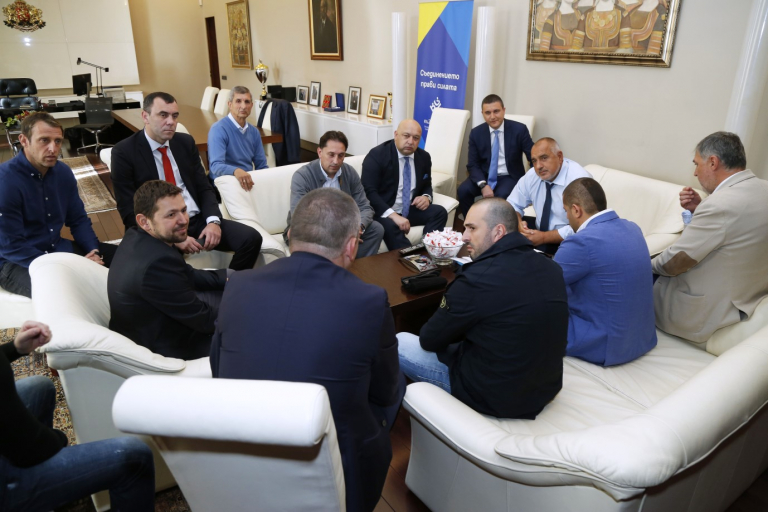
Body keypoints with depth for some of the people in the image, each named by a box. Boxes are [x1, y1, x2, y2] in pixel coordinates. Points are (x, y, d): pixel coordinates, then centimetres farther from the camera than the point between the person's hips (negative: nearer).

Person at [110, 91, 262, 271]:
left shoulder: (186, 142, 10)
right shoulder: (124, 152, -4)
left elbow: (204, 187, 10)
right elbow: (129, 210, -8)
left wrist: (213, 220, -11)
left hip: (198, 220, 5)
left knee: (251, 238, -17)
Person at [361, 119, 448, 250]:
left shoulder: (424, 157, 6)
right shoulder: (377, 155, -11)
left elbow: (427, 186, 20)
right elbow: (368, 191, -20)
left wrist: (426, 197, -7)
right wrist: (393, 215, -32)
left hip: (410, 210, 6)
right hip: (383, 212, -6)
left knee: (439, 212, -16)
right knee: (390, 225, -37)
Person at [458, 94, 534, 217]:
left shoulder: (519, 129, -9)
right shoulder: (476, 133, -3)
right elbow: (472, 164, -4)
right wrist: (483, 185, -21)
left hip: (509, 177, -2)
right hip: (484, 176, 3)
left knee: (500, 196, -33)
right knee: (463, 190, -23)